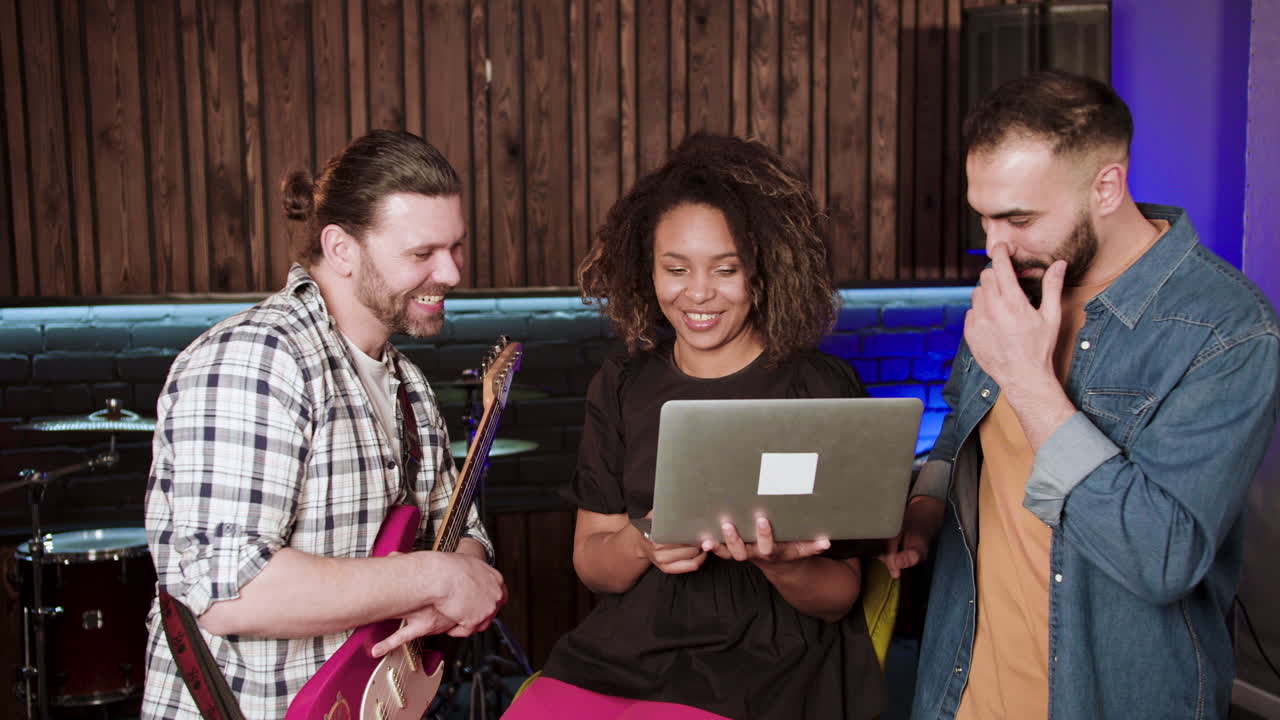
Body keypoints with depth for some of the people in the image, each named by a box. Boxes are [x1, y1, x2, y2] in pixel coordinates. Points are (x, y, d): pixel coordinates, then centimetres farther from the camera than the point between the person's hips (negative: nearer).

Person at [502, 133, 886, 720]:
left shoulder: (823, 389, -2)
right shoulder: (622, 386, 8)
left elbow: (839, 596, 0)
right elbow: (591, 565, 8)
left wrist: (777, 563, -21)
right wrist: (642, 544, -13)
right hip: (618, 651, 4)